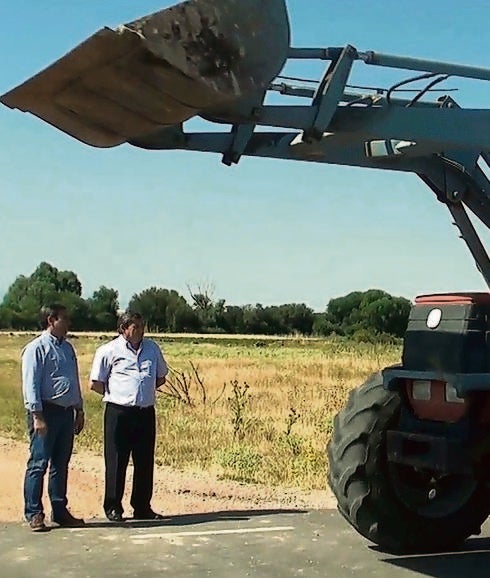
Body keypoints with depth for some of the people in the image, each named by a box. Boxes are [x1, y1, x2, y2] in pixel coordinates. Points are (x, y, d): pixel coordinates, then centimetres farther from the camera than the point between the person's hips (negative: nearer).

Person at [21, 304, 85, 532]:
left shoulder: (67, 348, 16)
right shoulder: (36, 348, -8)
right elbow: (30, 384, -13)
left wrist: (79, 410, 19)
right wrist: (37, 416, -18)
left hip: (66, 412, 7)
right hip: (46, 412, -7)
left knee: (61, 465, 12)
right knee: (38, 464, -3)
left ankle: (60, 511, 20)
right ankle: (34, 513, 3)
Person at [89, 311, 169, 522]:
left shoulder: (152, 348, 12)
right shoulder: (108, 351, -2)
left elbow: (160, 378, 23)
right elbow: (95, 384, 1)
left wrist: (144, 393, 11)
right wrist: (118, 395, 2)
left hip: (146, 412, 5)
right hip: (118, 412, -4)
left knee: (145, 461, 8)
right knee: (116, 461, 1)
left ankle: (142, 507, 18)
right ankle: (113, 507, 11)